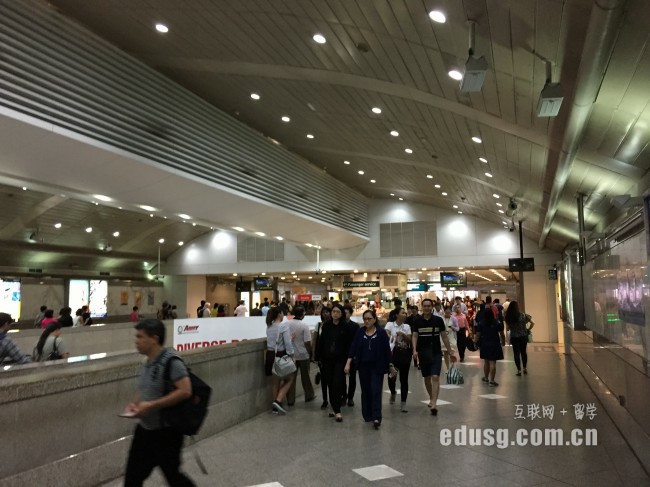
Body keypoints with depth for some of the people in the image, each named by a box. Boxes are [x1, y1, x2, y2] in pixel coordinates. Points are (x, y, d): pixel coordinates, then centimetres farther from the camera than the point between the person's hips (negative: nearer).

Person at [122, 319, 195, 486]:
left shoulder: (171, 361, -22)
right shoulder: (147, 364, 4)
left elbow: (185, 391, -29)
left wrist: (151, 405, -27)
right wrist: (136, 404, -1)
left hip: (166, 432, -8)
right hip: (145, 429, 8)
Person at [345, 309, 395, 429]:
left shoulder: (381, 333, -5)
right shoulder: (359, 332, 2)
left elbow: (387, 350, -1)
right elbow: (353, 347, -1)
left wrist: (391, 366, 2)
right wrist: (348, 363, -9)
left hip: (377, 367, -3)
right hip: (363, 366, 3)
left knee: (376, 391, -9)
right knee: (365, 391, 10)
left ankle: (376, 418, -11)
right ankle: (367, 415, 21)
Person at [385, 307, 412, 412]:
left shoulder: (407, 326, 10)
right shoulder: (390, 324, -1)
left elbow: (410, 340, 4)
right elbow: (386, 333, -18)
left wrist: (403, 335, -13)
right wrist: (390, 338, -38)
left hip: (405, 353, 2)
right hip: (393, 352, -2)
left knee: (404, 379, 2)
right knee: (391, 377, -1)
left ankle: (403, 403, 9)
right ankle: (393, 392, 34)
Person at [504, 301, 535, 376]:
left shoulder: (507, 317, -8)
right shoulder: (523, 315, -9)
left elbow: (507, 328, -7)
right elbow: (532, 323, -7)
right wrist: (528, 330, 6)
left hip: (514, 337, -1)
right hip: (523, 336, 1)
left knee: (516, 353, 7)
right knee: (523, 352, 18)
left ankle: (519, 370, 8)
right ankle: (525, 368, 26)